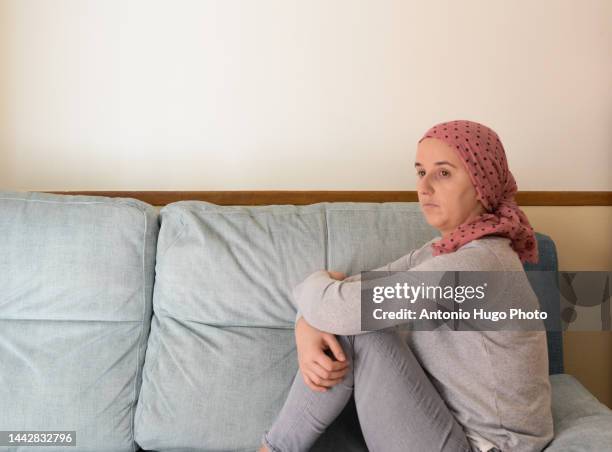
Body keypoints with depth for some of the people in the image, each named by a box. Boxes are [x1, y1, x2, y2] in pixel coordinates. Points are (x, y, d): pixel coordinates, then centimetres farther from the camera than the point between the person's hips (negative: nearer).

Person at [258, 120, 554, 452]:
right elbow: (351, 291, 1)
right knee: (336, 331, -5)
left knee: (356, 328, -17)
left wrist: (312, 284, -6)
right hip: (451, 423, 8)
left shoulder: (476, 264, -26)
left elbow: (338, 308, -29)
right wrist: (307, 330, -20)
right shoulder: (439, 252, 4)